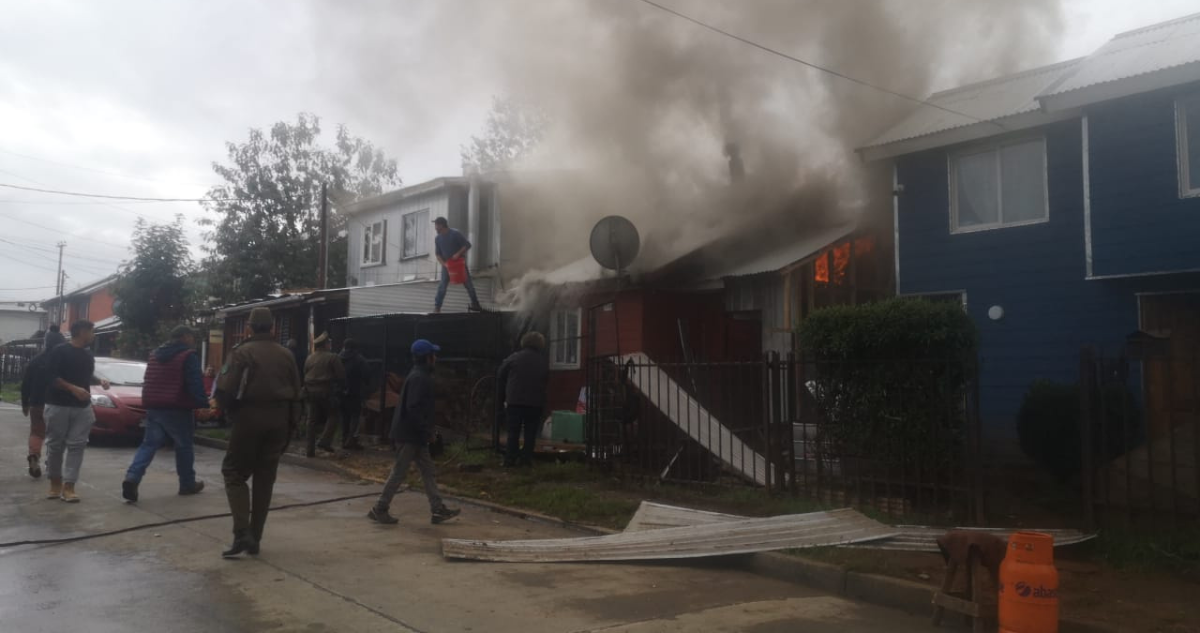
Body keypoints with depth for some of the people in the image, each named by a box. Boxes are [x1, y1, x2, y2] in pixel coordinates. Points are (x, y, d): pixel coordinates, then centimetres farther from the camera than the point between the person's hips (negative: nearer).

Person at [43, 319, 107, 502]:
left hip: (82, 407, 5)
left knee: (77, 446, -3)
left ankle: (69, 486, -2)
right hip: (58, 406, -5)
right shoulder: (59, 352, -6)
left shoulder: (88, 356, 14)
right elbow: (51, 377, -13)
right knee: (55, 445, 4)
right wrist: (73, 388, -23)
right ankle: (55, 483, 18)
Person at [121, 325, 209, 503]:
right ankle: (188, 484, 15)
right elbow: (195, 384, -18)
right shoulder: (189, 355, -10)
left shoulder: (156, 354, 17)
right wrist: (203, 405, -17)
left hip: (153, 407, 7)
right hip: (176, 408, -7)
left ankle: (132, 478, -13)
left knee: (149, 444, 7)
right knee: (184, 446, 7)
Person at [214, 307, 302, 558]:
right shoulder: (286, 355, 9)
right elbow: (296, 393, 8)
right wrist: (289, 423, 15)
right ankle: (255, 538, 13)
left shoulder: (242, 353, -7)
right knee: (265, 478, 11)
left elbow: (227, 391, -13)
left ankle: (242, 533, -9)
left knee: (235, 472, 6)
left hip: (249, 418, -4)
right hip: (278, 421, 5)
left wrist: (229, 409, 8)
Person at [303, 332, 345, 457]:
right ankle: (325, 440, -11)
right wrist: (341, 387, 7)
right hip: (326, 390, -5)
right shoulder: (332, 357, -6)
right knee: (332, 416, 6)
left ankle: (311, 449, 8)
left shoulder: (309, 358, 10)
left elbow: (305, 375, 13)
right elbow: (341, 375, -7)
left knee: (312, 420, 8)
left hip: (311, 390, 5)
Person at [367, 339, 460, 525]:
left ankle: (438, 510, 14)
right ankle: (379, 509, 10)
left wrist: (426, 431, 17)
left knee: (428, 471, 10)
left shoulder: (421, 376, 13)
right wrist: (427, 431, -21)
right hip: (409, 435, -10)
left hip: (415, 435, 10)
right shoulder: (418, 378, -18)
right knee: (399, 473, -1)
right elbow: (413, 408, -26)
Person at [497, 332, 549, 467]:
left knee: (513, 431, 5)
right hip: (536, 402, 1)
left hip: (515, 400, -1)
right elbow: (546, 380, 8)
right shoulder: (544, 362, 5)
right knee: (531, 431, 9)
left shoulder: (514, 358, -1)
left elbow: (501, 379, 3)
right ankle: (526, 458, 6)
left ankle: (510, 460, 4)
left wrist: (502, 398, 12)